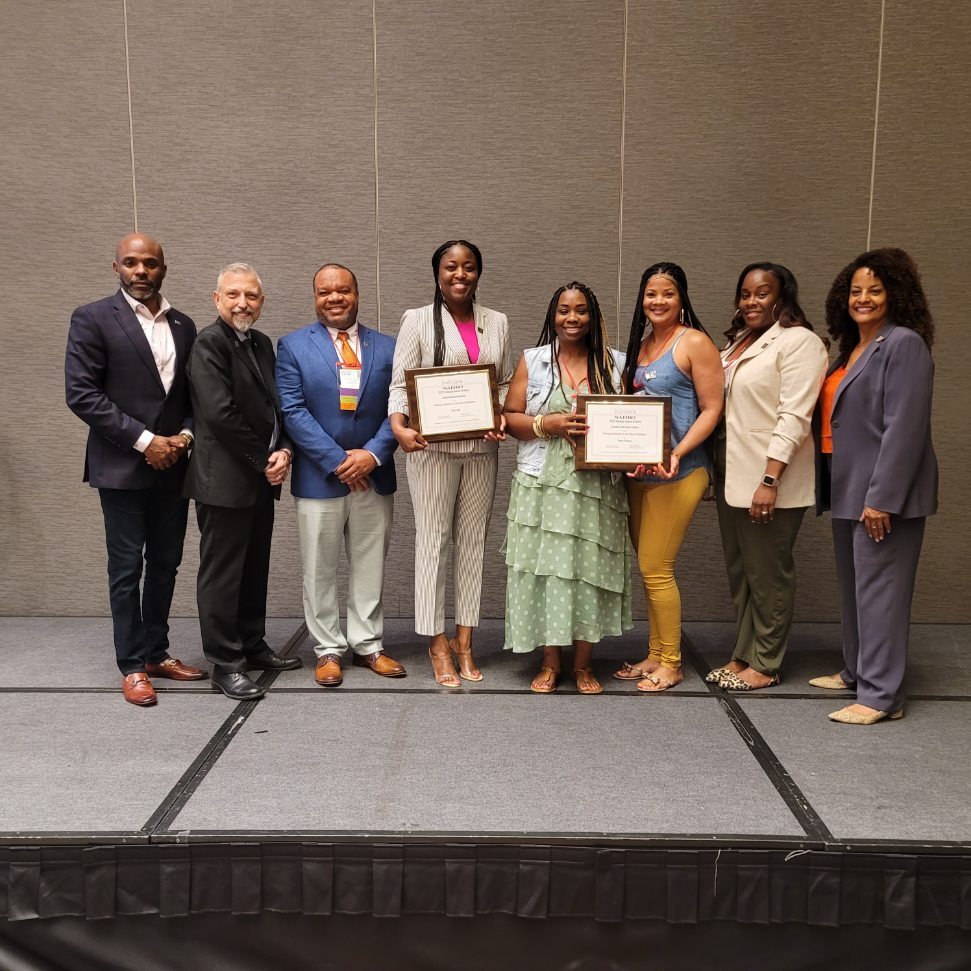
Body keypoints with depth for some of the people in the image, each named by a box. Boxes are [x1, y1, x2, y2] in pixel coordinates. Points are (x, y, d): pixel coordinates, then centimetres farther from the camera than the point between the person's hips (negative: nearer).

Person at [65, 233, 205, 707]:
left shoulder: (183, 325, 10)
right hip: (122, 466, -5)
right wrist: (143, 440, -16)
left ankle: (156, 653, 25)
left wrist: (186, 434, -5)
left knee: (165, 565, 12)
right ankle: (132, 666, 14)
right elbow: (81, 393, -12)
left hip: (171, 466, 5)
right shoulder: (93, 318, -5)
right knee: (126, 569, 3)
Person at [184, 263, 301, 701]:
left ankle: (253, 646, 28)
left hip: (262, 478, 8)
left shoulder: (262, 343, 13)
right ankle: (224, 663, 10)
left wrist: (283, 451, -4)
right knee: (222, 572, 1)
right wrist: (264, 461, -13)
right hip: (225, 479, -8)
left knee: (255, 568, 16)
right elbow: (221, 415, -19)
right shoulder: (209, 343, -12)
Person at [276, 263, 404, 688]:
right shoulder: (293, 346, 0)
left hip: (374, 474, 2)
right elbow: (293, 411, -8)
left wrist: (373, 454, -13)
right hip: (318, 477, -2)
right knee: (319, 570, 6)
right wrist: (338, 461, -14)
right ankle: (328, 649, 19)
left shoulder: (387, 347, 7)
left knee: (369, 567, 11)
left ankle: (368, 644, 24)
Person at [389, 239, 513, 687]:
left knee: (473, 541, 8)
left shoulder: (497, 322, 11)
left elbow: (507, 384, 12)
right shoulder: (417, 320, 1)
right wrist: (399, 427, -23)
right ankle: (438, 644, 10)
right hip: (433, 446, -3)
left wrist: (503, 419, -7)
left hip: (482, 447, 4)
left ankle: (464, 642, 18)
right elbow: (400, 383, -5)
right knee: (432, 541, 0)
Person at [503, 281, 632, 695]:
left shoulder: (615, 363, 8)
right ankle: (550, 663, 16)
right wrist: (547, 424, -13)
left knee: (590, 567, 3)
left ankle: (583, 664, 18)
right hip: (542, 484, 0)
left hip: (596, 485, 1)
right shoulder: (532, 361, 6)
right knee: (545, 567, 0)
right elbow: (510, 417, 4)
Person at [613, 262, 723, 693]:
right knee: (649, 567, 12)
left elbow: (711, 410, -11)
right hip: (637, 471, 7)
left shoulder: (694, 342, -7)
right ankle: (655, 655, 24)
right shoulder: (640, 346, 14)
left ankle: (670, 663, 11)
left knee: (655, 567, -4)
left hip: (676, 473, -7)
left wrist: (676, 454, -22)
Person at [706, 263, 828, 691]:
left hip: (769, 482, -8)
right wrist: (713, 471, 13)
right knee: (738, 571, 14)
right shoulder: (736, 343, 16)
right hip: (732, 478, 8)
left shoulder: (798, 342, -9)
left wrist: (769, 480, -22)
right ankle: (743, 654, 25)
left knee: (767, 574, 2)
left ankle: (765, 664, 15)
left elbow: (794, 417, -17)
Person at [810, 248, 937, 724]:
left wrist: (881, 498, -22)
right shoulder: (850, 348, 16)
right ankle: (856, 671, 30)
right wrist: (832, 488, 14)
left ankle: (881, 695, 3)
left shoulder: (903, 344, -11)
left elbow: (903, 427, -18)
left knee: (878, 587, -5)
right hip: (848, 489, 9)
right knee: (852, 585, 16)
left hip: (881, 493, -9)